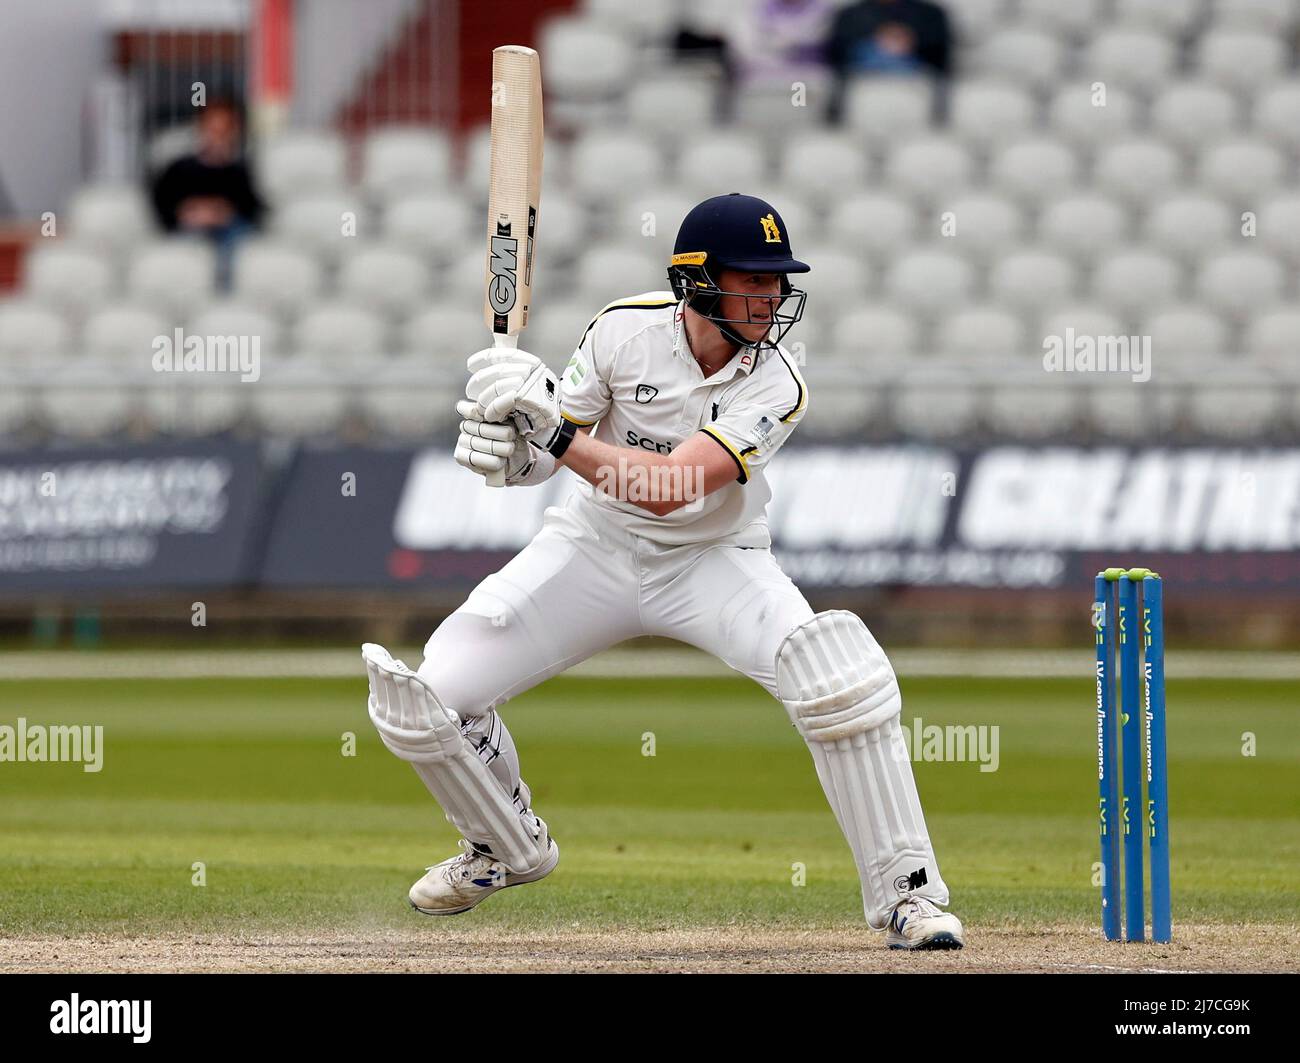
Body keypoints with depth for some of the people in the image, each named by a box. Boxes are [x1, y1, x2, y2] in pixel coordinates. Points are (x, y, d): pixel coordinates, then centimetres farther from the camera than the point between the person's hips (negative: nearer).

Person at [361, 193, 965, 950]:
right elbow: (543, 455, -9)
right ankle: (510, 847, 21)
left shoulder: (776, 387, -21)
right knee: (422, 695, -11)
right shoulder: (626, 330, -15)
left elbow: (669, 487, -32)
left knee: (840, 675, -31)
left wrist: (555, 431, -38)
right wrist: (508, 446, -33)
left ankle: (906, 893, -19)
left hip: (715, 561, -2)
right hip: (597, 547, 2)